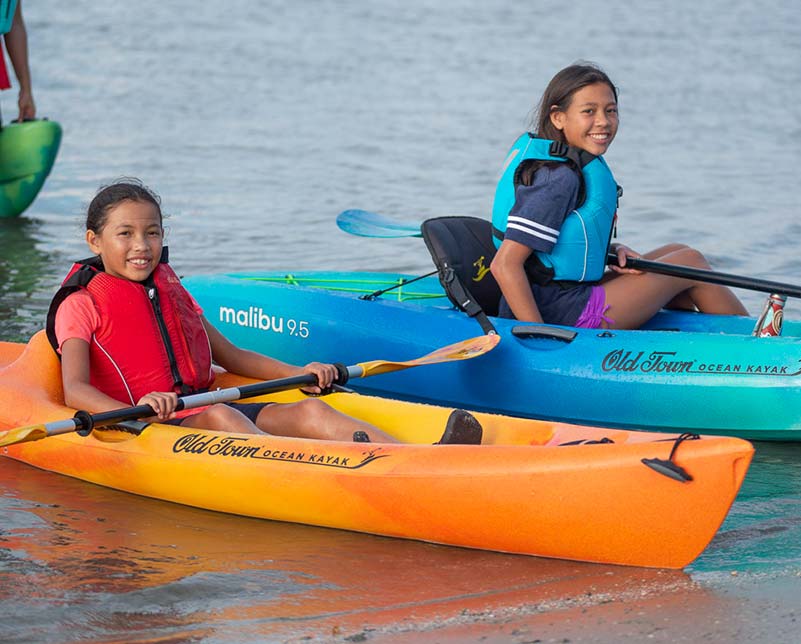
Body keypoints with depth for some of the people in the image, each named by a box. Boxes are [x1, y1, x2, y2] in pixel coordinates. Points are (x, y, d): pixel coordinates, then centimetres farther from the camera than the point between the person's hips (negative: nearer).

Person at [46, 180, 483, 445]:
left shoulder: (172, 293, 25)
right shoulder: (81, 305, 4)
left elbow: (232, 356, 27)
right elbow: (75, 389, -11)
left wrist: (299, 373, 10)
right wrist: (134, 411, -32)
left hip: (199, 408, 6)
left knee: (310, 411, -18)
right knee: (221, 416, -37)